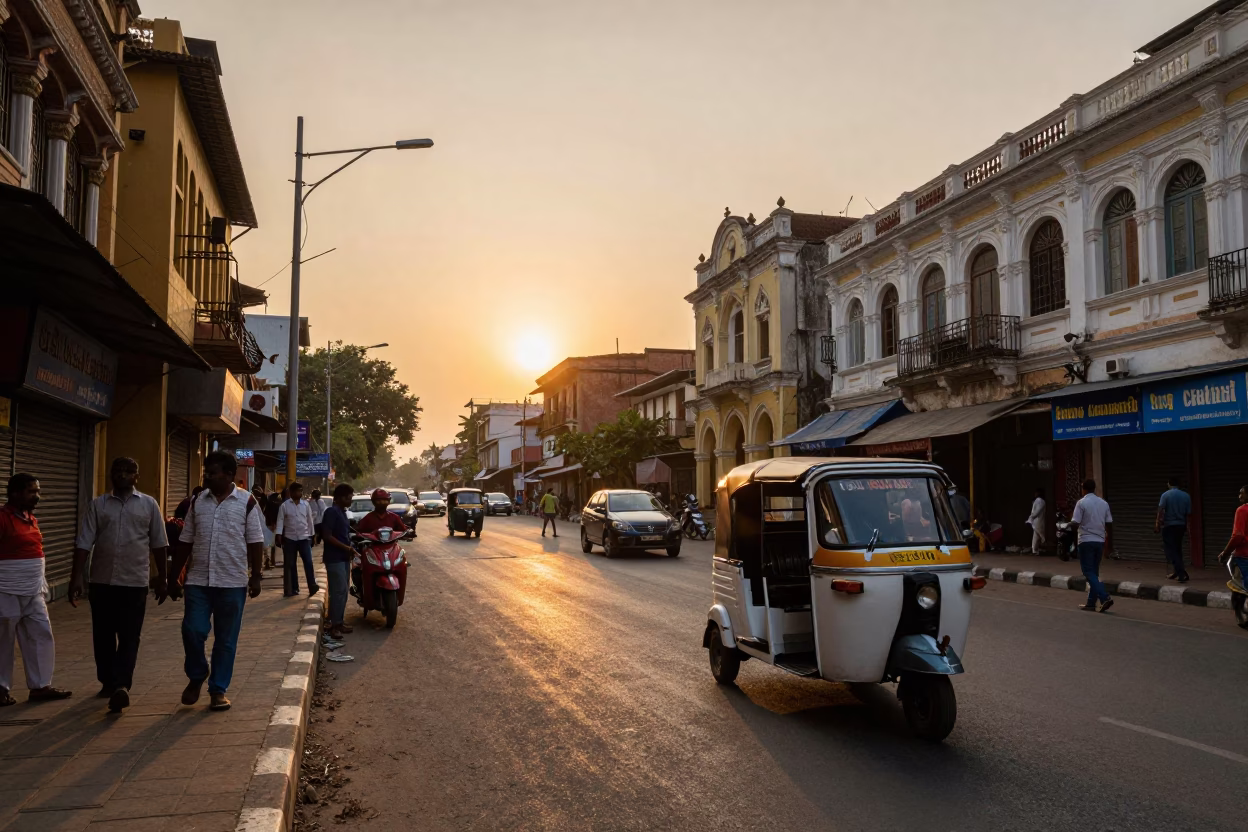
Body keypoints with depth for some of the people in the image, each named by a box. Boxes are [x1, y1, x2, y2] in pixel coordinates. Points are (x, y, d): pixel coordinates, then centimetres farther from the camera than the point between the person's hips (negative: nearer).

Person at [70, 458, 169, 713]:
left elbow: (159, 544, 7)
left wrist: (162, 578, 7)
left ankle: (121, 685, -13)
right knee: (103, 636, 11)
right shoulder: (98, 505, 5)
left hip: (135, 582, -2)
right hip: (102, 581, 2)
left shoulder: (149, 505, 3)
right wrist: (77, 577, -7)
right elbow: (84, 543, 1)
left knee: (129, 637, -7)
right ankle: (108, 681, 26)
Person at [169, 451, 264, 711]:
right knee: (192, 630, -6)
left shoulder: (246, 502, -2)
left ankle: (218, 690, 17)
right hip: (199, 580, 3)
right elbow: (185, 542, 12)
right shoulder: (198, 502, 8)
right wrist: (174, 576, 11)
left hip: (232, 582, -2)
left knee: (226, 640, 5)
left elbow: (255, 543, -2)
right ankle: (196, 676, 20)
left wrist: (256, 576, -7)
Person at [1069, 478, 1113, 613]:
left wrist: (1071, 521, 8)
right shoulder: (1104, 503, 8)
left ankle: (1105, 597, -21)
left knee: (1089, 572, -4)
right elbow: (1110, 525, 10)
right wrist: (1107, 539, 22)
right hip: (1100, 541, 6)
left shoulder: (1081, 503, -10)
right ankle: (1091, 603, 13)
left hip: (1086, 541, -6)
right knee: (1094, 572, 12)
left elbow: (1074, 525, -14)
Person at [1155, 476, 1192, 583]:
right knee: (1177, 549, 17)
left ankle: (1182, 573, -16)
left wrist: (1157, 524, -8)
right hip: (1181, 526, 5)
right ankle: (1176, 573, 21)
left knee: (1170, 550, -3)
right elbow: (1189, 513, 3)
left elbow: (1161, 511, -15)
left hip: (1169, 526, -5)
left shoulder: (1165, 495, -9)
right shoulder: (1186, 496, 2)